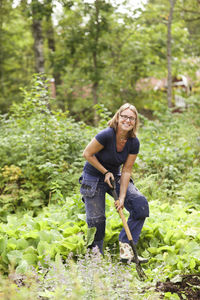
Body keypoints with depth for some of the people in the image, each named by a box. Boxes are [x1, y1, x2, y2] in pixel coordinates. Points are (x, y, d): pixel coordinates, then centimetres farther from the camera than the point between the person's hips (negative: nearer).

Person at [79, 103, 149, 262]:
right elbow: (87, 154, -16)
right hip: (93, 178, -4)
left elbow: (126, 171, -9)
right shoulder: (106, 135, -27)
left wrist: (122, 197, -15)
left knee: (140, 203, -16)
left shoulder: (134, 143, -12)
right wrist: (105, 172, -15)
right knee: (96, 219, -8)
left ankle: (125, 242, -4)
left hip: (115, 177, 4)